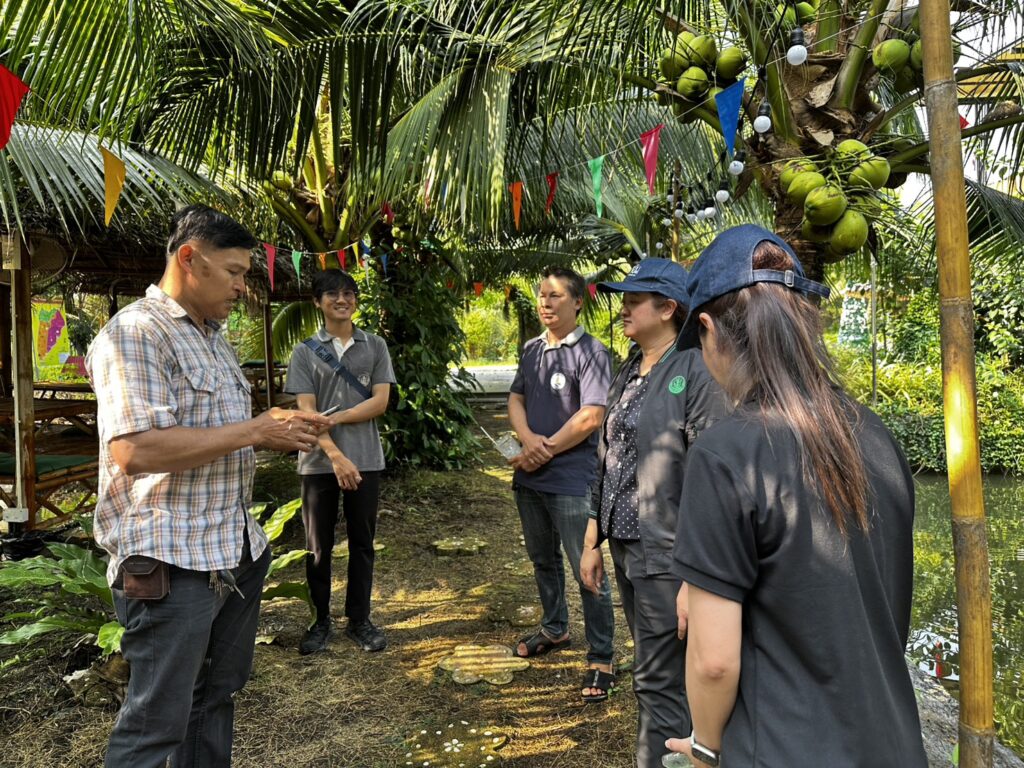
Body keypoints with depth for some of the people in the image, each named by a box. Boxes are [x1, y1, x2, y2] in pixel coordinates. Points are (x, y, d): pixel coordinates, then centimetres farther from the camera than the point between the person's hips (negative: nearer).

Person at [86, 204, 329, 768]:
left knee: (217, 696, 19)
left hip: (237, 551, 9)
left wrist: (280, 432, 5)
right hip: (171, 564, -9)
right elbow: (136, 450, -26)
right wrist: (256, 431, -19)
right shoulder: (135, 333, -14)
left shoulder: (213, 339, 16)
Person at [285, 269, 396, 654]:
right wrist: (336, 455, -17)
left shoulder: (375, 346, 5)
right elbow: (306, 412, -7)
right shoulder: (305, 351, 2)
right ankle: (321, 620, 23)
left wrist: (333, 418, -12)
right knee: (318, 546, 8)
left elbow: (380, 401, -3)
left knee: (361, 542, 9)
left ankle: (359, 619, 22)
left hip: (366, 460, 1)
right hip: (319, 462, -1)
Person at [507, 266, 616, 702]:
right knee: (543, 559, 21)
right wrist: (528, 439, -10)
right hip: (530, 476, 8)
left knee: (587, 570, -2)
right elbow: (516, 399, 9)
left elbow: (590, 417, -18)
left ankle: (600, 660, 11)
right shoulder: (532, 349, 11)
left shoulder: (592, 352, -11)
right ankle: (554, 630, 41)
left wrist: (545, 450, -13)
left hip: (571, 480, -7)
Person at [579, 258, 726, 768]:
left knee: (659, 683, 2)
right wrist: (593, 539, 15)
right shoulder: (627, 373, 11)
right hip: (625, 550, 8)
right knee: (653, 670, 21)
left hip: (668, 555, -8)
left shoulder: (694, 372, -13)